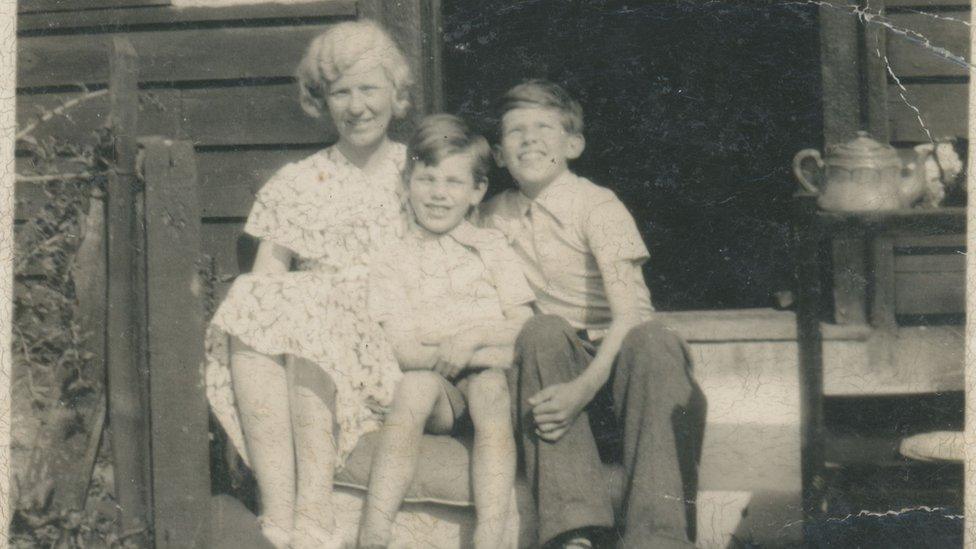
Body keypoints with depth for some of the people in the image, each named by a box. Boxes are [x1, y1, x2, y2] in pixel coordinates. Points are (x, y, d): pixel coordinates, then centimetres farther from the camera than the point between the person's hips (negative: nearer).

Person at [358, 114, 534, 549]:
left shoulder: (492, 248, 15)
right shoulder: (391, 263, 9)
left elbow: (524, 329, 6)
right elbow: (401, 351, -5)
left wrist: (473, 336, -13)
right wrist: (493, 353, -13)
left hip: (488, 377, 1)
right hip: (435, 395, -1)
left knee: (489, 384, -32)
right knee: (417, 384, -33)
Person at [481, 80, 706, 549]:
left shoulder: (598, 206, -8)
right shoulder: (496, 217, 7)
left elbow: (629, 313, -20)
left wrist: (586, 385, -35)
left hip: (616, 362, -3)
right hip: (559, 361, 3)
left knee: (652, 339, -36)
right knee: (544, 331, -30)